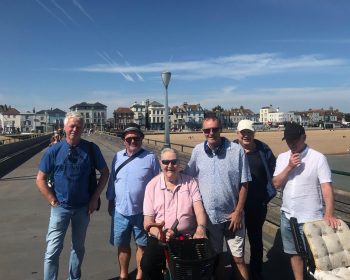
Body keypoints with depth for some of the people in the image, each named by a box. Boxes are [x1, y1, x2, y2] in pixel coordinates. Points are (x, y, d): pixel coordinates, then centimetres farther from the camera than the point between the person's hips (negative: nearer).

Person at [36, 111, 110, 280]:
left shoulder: (91, 149, -8)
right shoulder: (54, 150, -8)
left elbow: (105, 173, 1)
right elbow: (40, 179, -2)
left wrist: (95, 198, -3)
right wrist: (53, 201, -7)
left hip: (83, 207, 1)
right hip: (60, 207, -1)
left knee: (78, 247, 18)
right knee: (53, 249, 0)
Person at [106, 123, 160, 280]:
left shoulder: (150, 158, -7)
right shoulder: (118, 157, 4)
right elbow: (112, 181, 10)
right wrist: (110, 202, 12)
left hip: (142, 211, -3)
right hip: (120, 211, 3)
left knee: (142, 245, 12)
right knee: (122, 245, 17)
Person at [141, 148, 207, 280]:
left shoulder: (190, 182, 4)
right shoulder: (152, 185, 2)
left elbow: (199, 209, -6)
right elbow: (148, 222, -1)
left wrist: (201, 229, -28)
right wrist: (160, 234, -22)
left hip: (188, 237, 1)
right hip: (159, 238, 0)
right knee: (147, 264, -26)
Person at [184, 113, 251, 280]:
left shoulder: (237, 150, -11)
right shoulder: (197, 151, -4)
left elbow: (244, 184, -6)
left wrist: (238, 211, -9)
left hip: (232, 215, -2)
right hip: (208, 215, 2)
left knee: (238, 259, 10)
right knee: (216, 258, 19)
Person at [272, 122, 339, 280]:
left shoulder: (318, 158, -10)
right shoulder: (282, 158, 3)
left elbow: (327, 187, -15)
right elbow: (276, 184, -3)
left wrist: (329, 214, -26)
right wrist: (289, 166, -16)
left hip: (311, 218, -4)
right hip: (288, 216, 5)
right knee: (294, 252, 19)